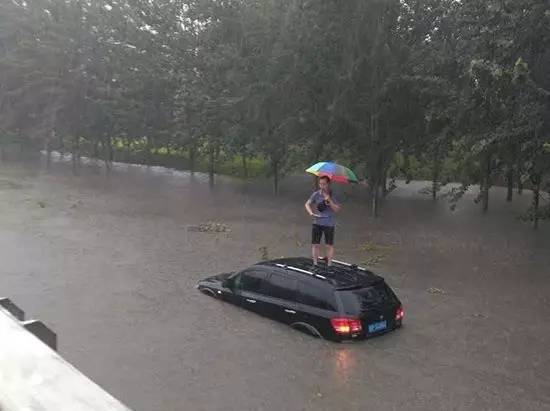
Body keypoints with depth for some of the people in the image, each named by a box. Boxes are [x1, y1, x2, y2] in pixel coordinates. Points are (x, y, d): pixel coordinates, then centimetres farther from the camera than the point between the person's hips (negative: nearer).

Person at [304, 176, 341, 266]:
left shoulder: (333, 195, -5)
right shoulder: (316, 194, -1)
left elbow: (337, 209, -10)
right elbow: (307, 204, -1)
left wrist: (329, 200, -23)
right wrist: (311, 213, -20)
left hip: (329, 224, -1)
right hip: (317, 223, 2)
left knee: (329, 246, 6)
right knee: (315, 245, 5)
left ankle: (329, 264, 17)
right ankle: (315, 264, 16)